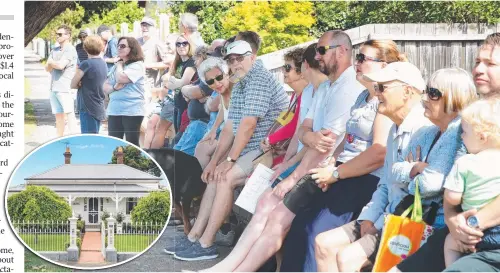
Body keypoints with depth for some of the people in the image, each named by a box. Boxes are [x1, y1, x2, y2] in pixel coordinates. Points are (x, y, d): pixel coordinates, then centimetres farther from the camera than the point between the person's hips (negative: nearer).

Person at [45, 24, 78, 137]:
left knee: (69, 114, -9)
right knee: (58, 115, 11)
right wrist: (54, 64, -9)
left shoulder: (70, 50, -6)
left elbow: (61, 65, -18)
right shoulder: (55, 50, 17)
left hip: (65, 88, -7)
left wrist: (51, 62, 1)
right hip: (53, 88, 7)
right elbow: (47, 68, 12)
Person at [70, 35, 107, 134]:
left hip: (88, 108, -8)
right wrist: (84, 84, -1)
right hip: (99, 108, 8)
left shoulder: (86, 64, -14)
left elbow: (73, 84, -9)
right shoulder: (103, 64, 8)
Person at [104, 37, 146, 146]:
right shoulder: (116, 67, 15)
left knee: (132, 144, -2)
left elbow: (121, 78, -21)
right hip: (114, 111, 7)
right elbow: (105, 88, 12)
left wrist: (119, 65, -1)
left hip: (132, 111, -7)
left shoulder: (137, 65, -6)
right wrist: (114, 87, -10)